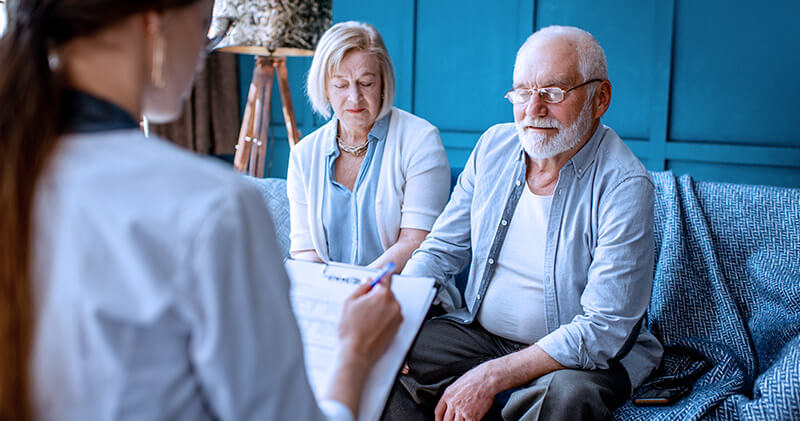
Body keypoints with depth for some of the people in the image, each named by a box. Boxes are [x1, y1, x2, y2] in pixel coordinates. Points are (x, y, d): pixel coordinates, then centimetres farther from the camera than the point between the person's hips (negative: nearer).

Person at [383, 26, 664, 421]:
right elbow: (442, 250, 6)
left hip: (590, 355, -4)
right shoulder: (493, 146, -1)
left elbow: (603, 330, -23)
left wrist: (492, 377, -28)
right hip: (480, 333, 5)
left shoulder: (624, 185, -20)